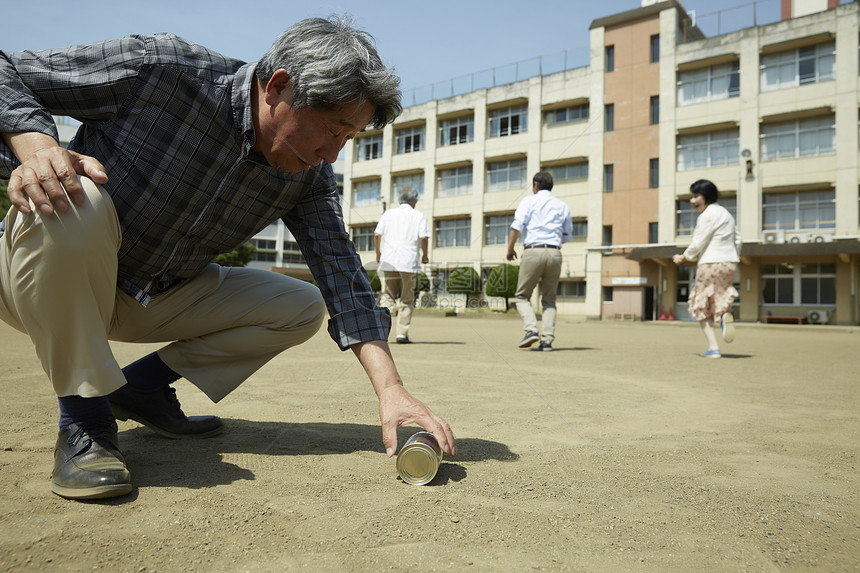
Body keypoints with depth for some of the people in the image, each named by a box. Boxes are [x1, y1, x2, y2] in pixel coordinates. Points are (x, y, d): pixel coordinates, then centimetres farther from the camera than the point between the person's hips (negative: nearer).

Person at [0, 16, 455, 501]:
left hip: (161, 295, 4)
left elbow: (341, 274, -14)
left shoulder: (310, 176, -9)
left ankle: (144, 385, 4)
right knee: (70, 202, -37)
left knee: (302, 308, -4)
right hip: (45, 279, -4)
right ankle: (84, 418, -18)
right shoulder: (162, 70, -23)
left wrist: (391, 389, -24)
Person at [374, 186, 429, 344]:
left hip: (389, 261, 2)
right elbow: (423, 237, -7)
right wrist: (425, 256, 7)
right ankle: (402, 333, 2)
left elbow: (377, 234, 3)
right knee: (407, 300, 7)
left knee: (387, 297, 7)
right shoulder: (418, 215, 5)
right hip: (409, 261, -2)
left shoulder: (388, 214, 12)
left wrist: (378, 253, 17)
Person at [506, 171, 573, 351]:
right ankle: (547, 338, -2)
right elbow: (568, 236, 21)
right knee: (549, 300, 12)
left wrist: (510, 248, 5)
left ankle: (531, 329, -12)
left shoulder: (529, 201, 6)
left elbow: (517, 226, -7)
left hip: (533, 251, -3)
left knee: (523, 297, 9)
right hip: (554, 253, 3)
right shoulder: (562, 206, 17)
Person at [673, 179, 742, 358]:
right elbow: (737, 241, 18)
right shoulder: (725, 213, 15)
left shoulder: (707, 216, -12)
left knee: (701, 307, 4)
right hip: (730, 264, 8)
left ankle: (713, 348, -4)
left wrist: (683, 258, 3)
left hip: (711, 264, -8)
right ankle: (725, 315, -13)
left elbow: (697, 244, -12)